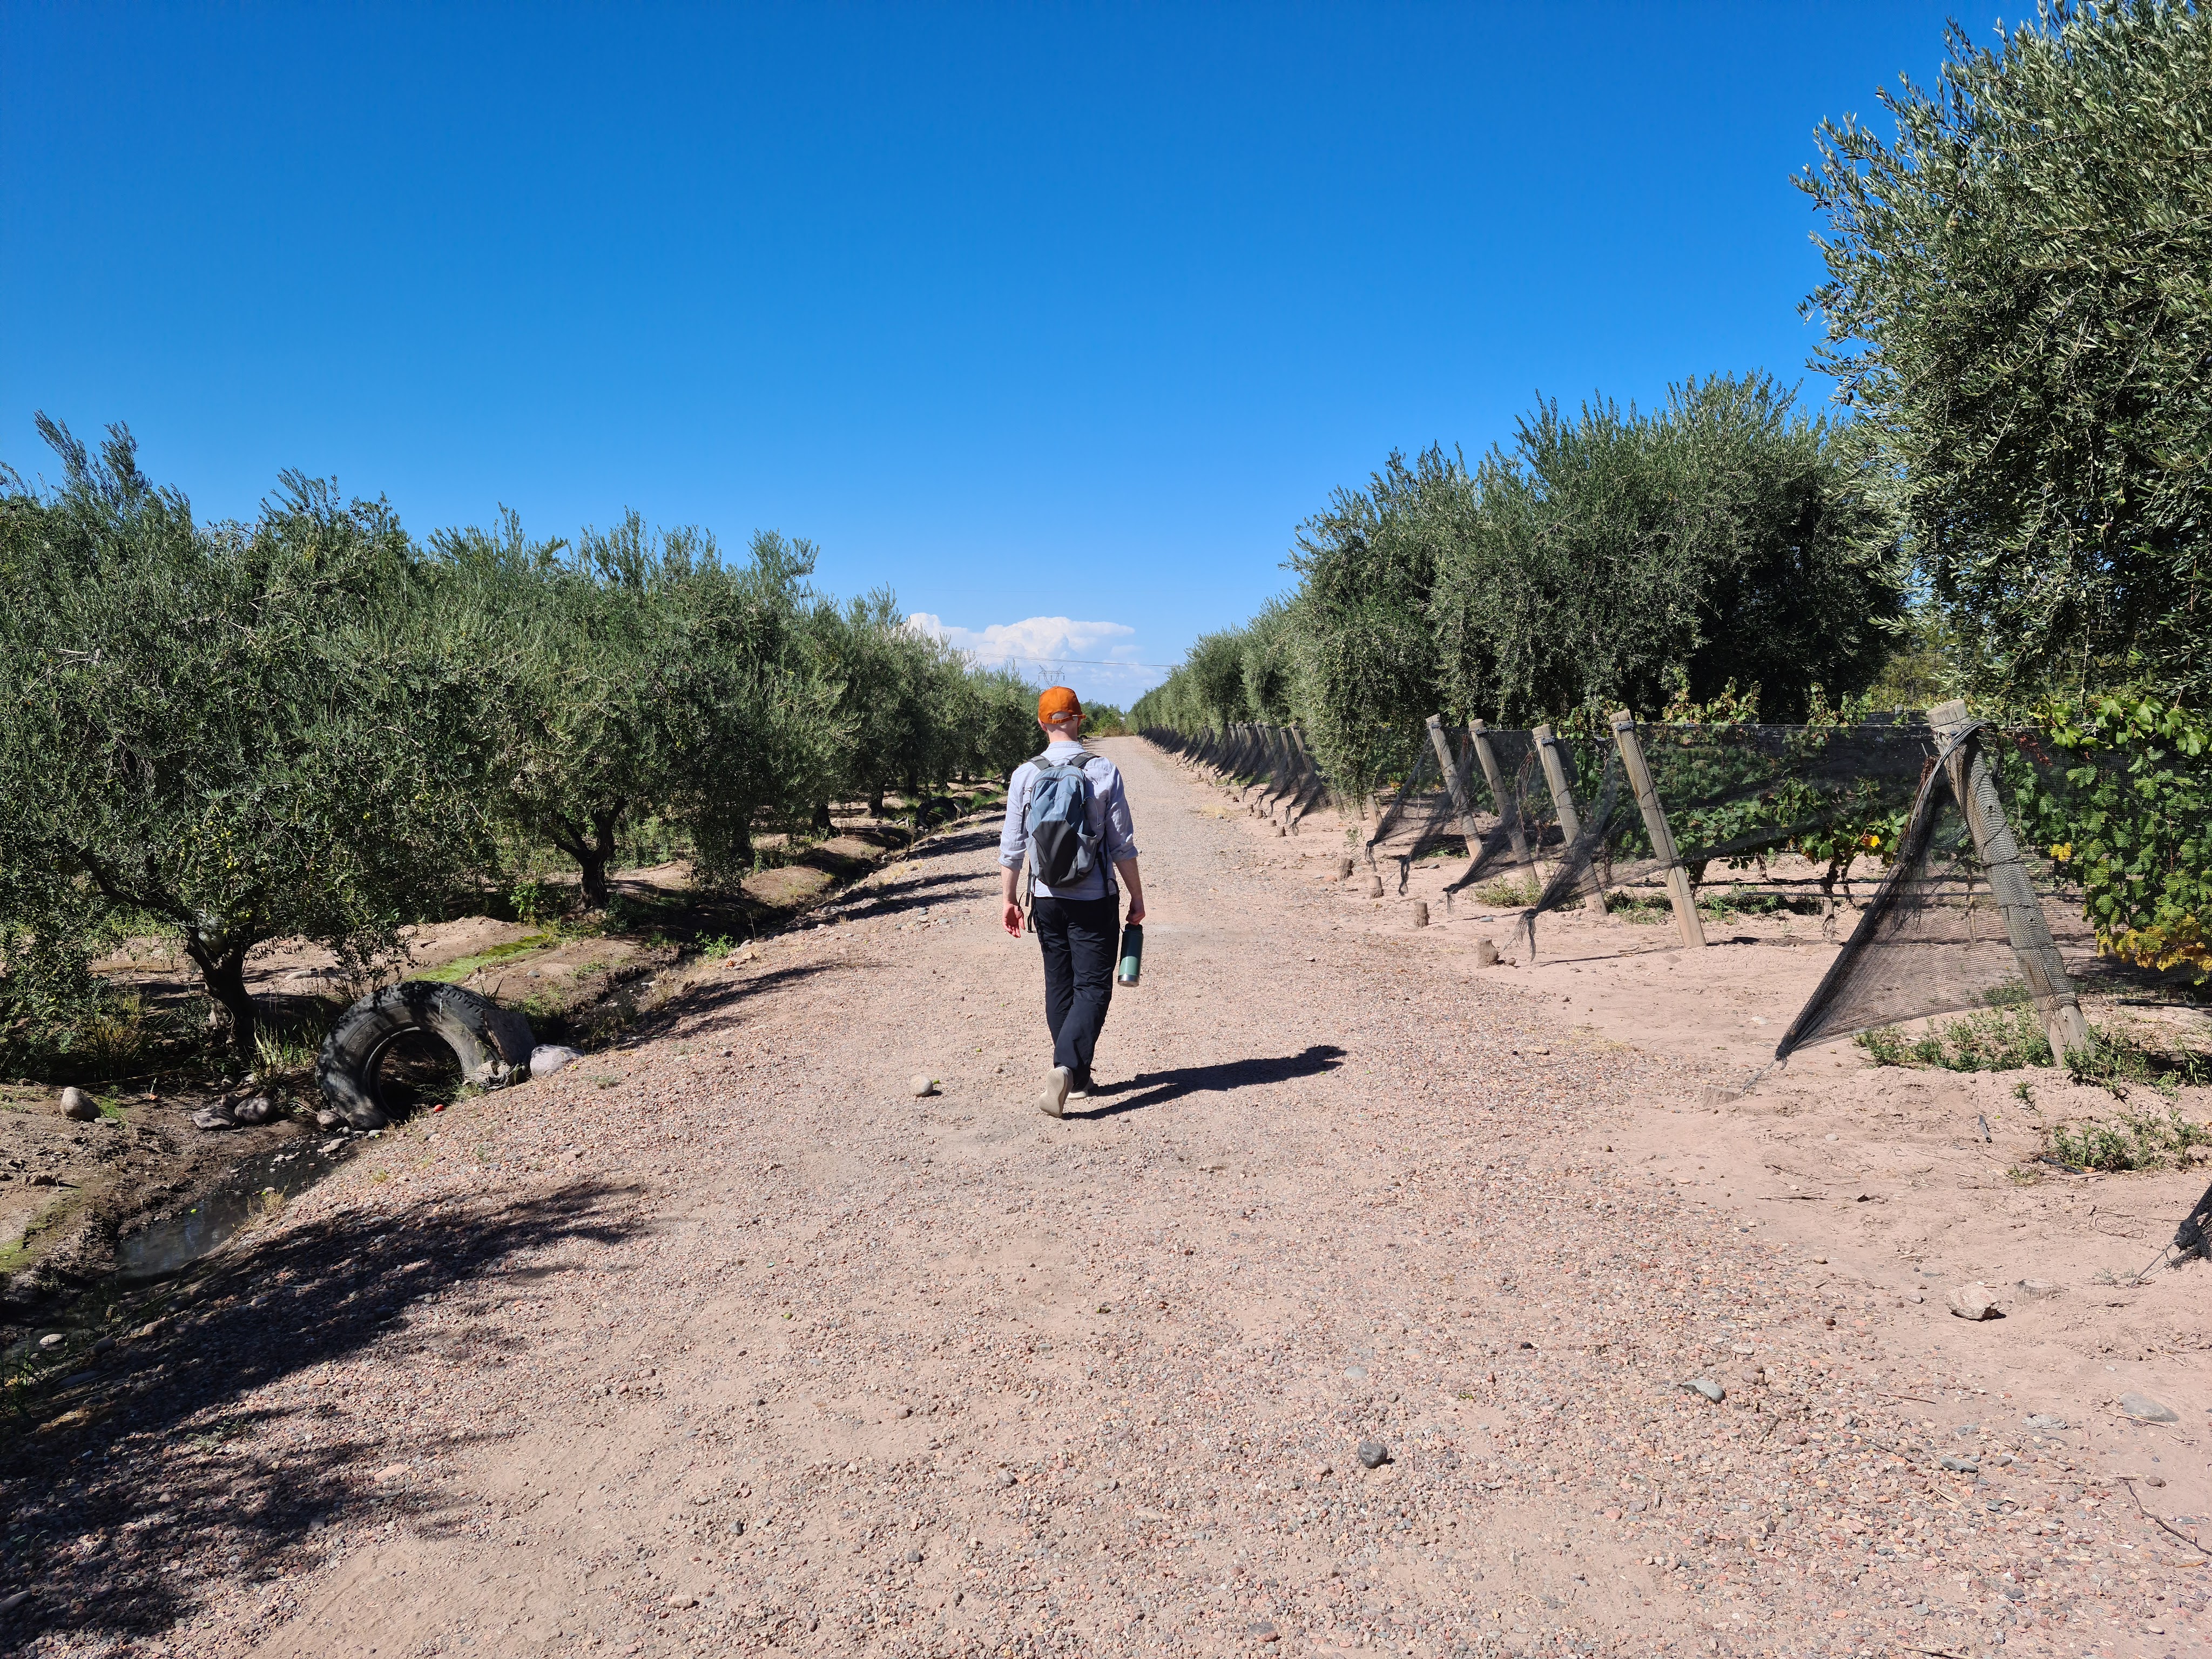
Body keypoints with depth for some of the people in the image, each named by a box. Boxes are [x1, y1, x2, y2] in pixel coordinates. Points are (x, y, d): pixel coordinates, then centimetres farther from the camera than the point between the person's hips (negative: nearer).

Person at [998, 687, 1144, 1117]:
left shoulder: (1025, 775, -2)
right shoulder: (1104, 771, -7)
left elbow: (1012, 846, 0)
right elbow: (1123, 844, -5)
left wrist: (1010, 898, 11)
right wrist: (1137, 897, 4)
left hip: (1047, 899, 3)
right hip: (1095, 900, -3)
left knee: (1060, 988, 14)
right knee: (1092, 988, 1)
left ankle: (1078, 1080, 21)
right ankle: (1065, 1067, -19)